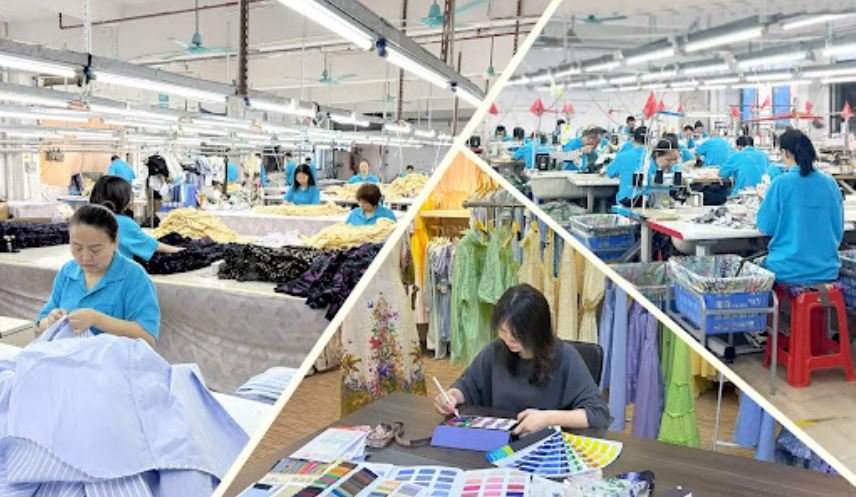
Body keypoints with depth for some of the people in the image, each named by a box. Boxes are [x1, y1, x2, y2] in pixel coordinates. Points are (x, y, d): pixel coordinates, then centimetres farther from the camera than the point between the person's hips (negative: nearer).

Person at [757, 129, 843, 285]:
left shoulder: (781, 183, -14)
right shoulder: (830, 183, 0)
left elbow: (765, 227, -5)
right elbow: (838, 230, 10)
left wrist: (766, 198, 11)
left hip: (788, 272, -5)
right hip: (827, 270, 5)